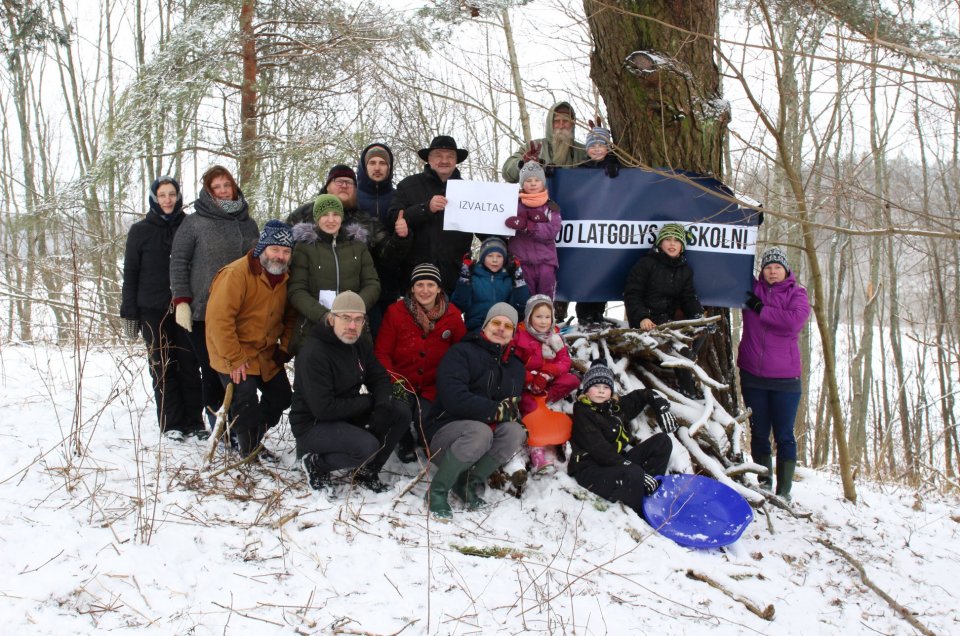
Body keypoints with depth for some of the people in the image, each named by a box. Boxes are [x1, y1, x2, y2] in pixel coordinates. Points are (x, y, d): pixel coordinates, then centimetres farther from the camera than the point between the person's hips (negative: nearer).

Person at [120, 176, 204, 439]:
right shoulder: (141, 231, 3)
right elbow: (130, 273, 5)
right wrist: (129, 313, 0)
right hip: (153, 310, 0)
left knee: (190, 365, 1)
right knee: (163, 367, 3)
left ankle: (194, 420, 8)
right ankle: (172, 423, 8)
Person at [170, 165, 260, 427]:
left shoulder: (248, 223, 13)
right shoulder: (194, 223, 1)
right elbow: (178, 263, -1)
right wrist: (181, 301, -9)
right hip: (204, 313, -3)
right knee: (213, 371, -2)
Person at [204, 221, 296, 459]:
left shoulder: (284, 278, 3)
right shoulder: (236, 274, -22)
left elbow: (289, 317, 14)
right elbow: (218, 319, -26)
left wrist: (285, 348, 1)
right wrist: (235, 358, -25)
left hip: (267, 354, 8)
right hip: (236, 355, -8)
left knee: (281, 397, 13)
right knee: (245, 401, -15)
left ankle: (245, 438, 31)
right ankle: (250, 449, 8)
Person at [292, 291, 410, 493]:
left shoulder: (359, 344, 2)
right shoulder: (313, 354, -24)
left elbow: (380, 378, 9)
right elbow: (323, 409, -28)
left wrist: (383, 405, -14)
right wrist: (367, 402, -18)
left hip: (349, 416, 8)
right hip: (314, 424, -8)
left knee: (400, 414, -9)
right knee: (368, 446, -31)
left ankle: (367, 471, 5)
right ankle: (317, 463, -4)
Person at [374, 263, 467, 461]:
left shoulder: (452, 315, 0)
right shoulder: (395, 312, -5)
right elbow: (381, 352, -3)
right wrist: (395, 381, -18)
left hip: (434, 387, 1)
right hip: (402, 384, -1)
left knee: (426, 422, -23)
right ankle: (405, 442, 7)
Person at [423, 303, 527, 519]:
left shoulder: (515, 366, 13)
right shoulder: (462, 353, -8)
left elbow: (512, 406, 14)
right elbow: (453, 398, -22)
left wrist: (512, 412, -11)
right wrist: (496, 410, -22)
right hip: (445, 432, -5)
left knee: (515, 432, -24)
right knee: (480, 432, -36)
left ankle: (470, 483, -9)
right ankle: (437, 491, -19)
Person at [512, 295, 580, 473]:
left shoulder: (554, 336, 4)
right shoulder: (520, 336, -9)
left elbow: (564, 361, -2)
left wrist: (547, 374, -20)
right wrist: (531, 380, -23)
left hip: (548, 383, 5)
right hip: (525, 384, -4)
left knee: (573, 380, -18)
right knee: (530, 407, -32)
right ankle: (537, 449, -37)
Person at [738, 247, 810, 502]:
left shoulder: (797, 293, 1)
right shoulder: (752, 289, 8)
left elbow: (794, 320, -17)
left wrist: (761, 310, -11)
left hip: (785, 377, -3)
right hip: (752, 375, 3)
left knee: (784, 435, 1)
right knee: (759, 433, 10)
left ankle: (784, 489, 7)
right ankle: (764, 481, 21)